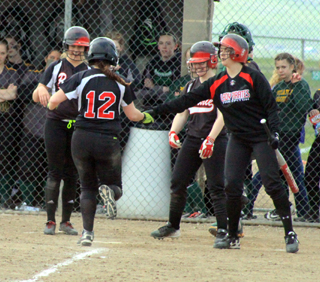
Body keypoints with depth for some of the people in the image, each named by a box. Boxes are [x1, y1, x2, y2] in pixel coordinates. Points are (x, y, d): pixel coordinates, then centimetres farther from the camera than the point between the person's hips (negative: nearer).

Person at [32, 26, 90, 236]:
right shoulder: (56, 68, 1)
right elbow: (36, 98, -3)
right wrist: (41, 89, -25)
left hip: (78, 126, 2)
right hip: (56, 123, -2)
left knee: (72, 175, 4)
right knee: (55, 173, -5)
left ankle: (66, 221, 12)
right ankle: (50, 220, 0)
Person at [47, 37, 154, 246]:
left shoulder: (82, 78, -3)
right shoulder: (120, 84, 3)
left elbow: (54, 100, -8)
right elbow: (133, 115, 11)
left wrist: (52, 107, 15)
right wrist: (146, 117, 32)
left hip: (82, 140, 0)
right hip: (108, 141, 0)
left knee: (88, 187, 15)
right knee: (115, 187, 14)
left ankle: (87, 231, 0)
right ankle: (110, 190, -24)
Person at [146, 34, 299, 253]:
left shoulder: (253, 78, -8)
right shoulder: (217, 83, 4)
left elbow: (271, 106, -8)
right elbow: (188, 101, 3)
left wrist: (274, 132, -20)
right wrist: (157, 111, -2)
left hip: (261, 136, -4)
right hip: (238, 139, 4)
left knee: (273, 183, -11)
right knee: (232, 186, -6)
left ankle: (290, 233, -6)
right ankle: (232, 236, 4)